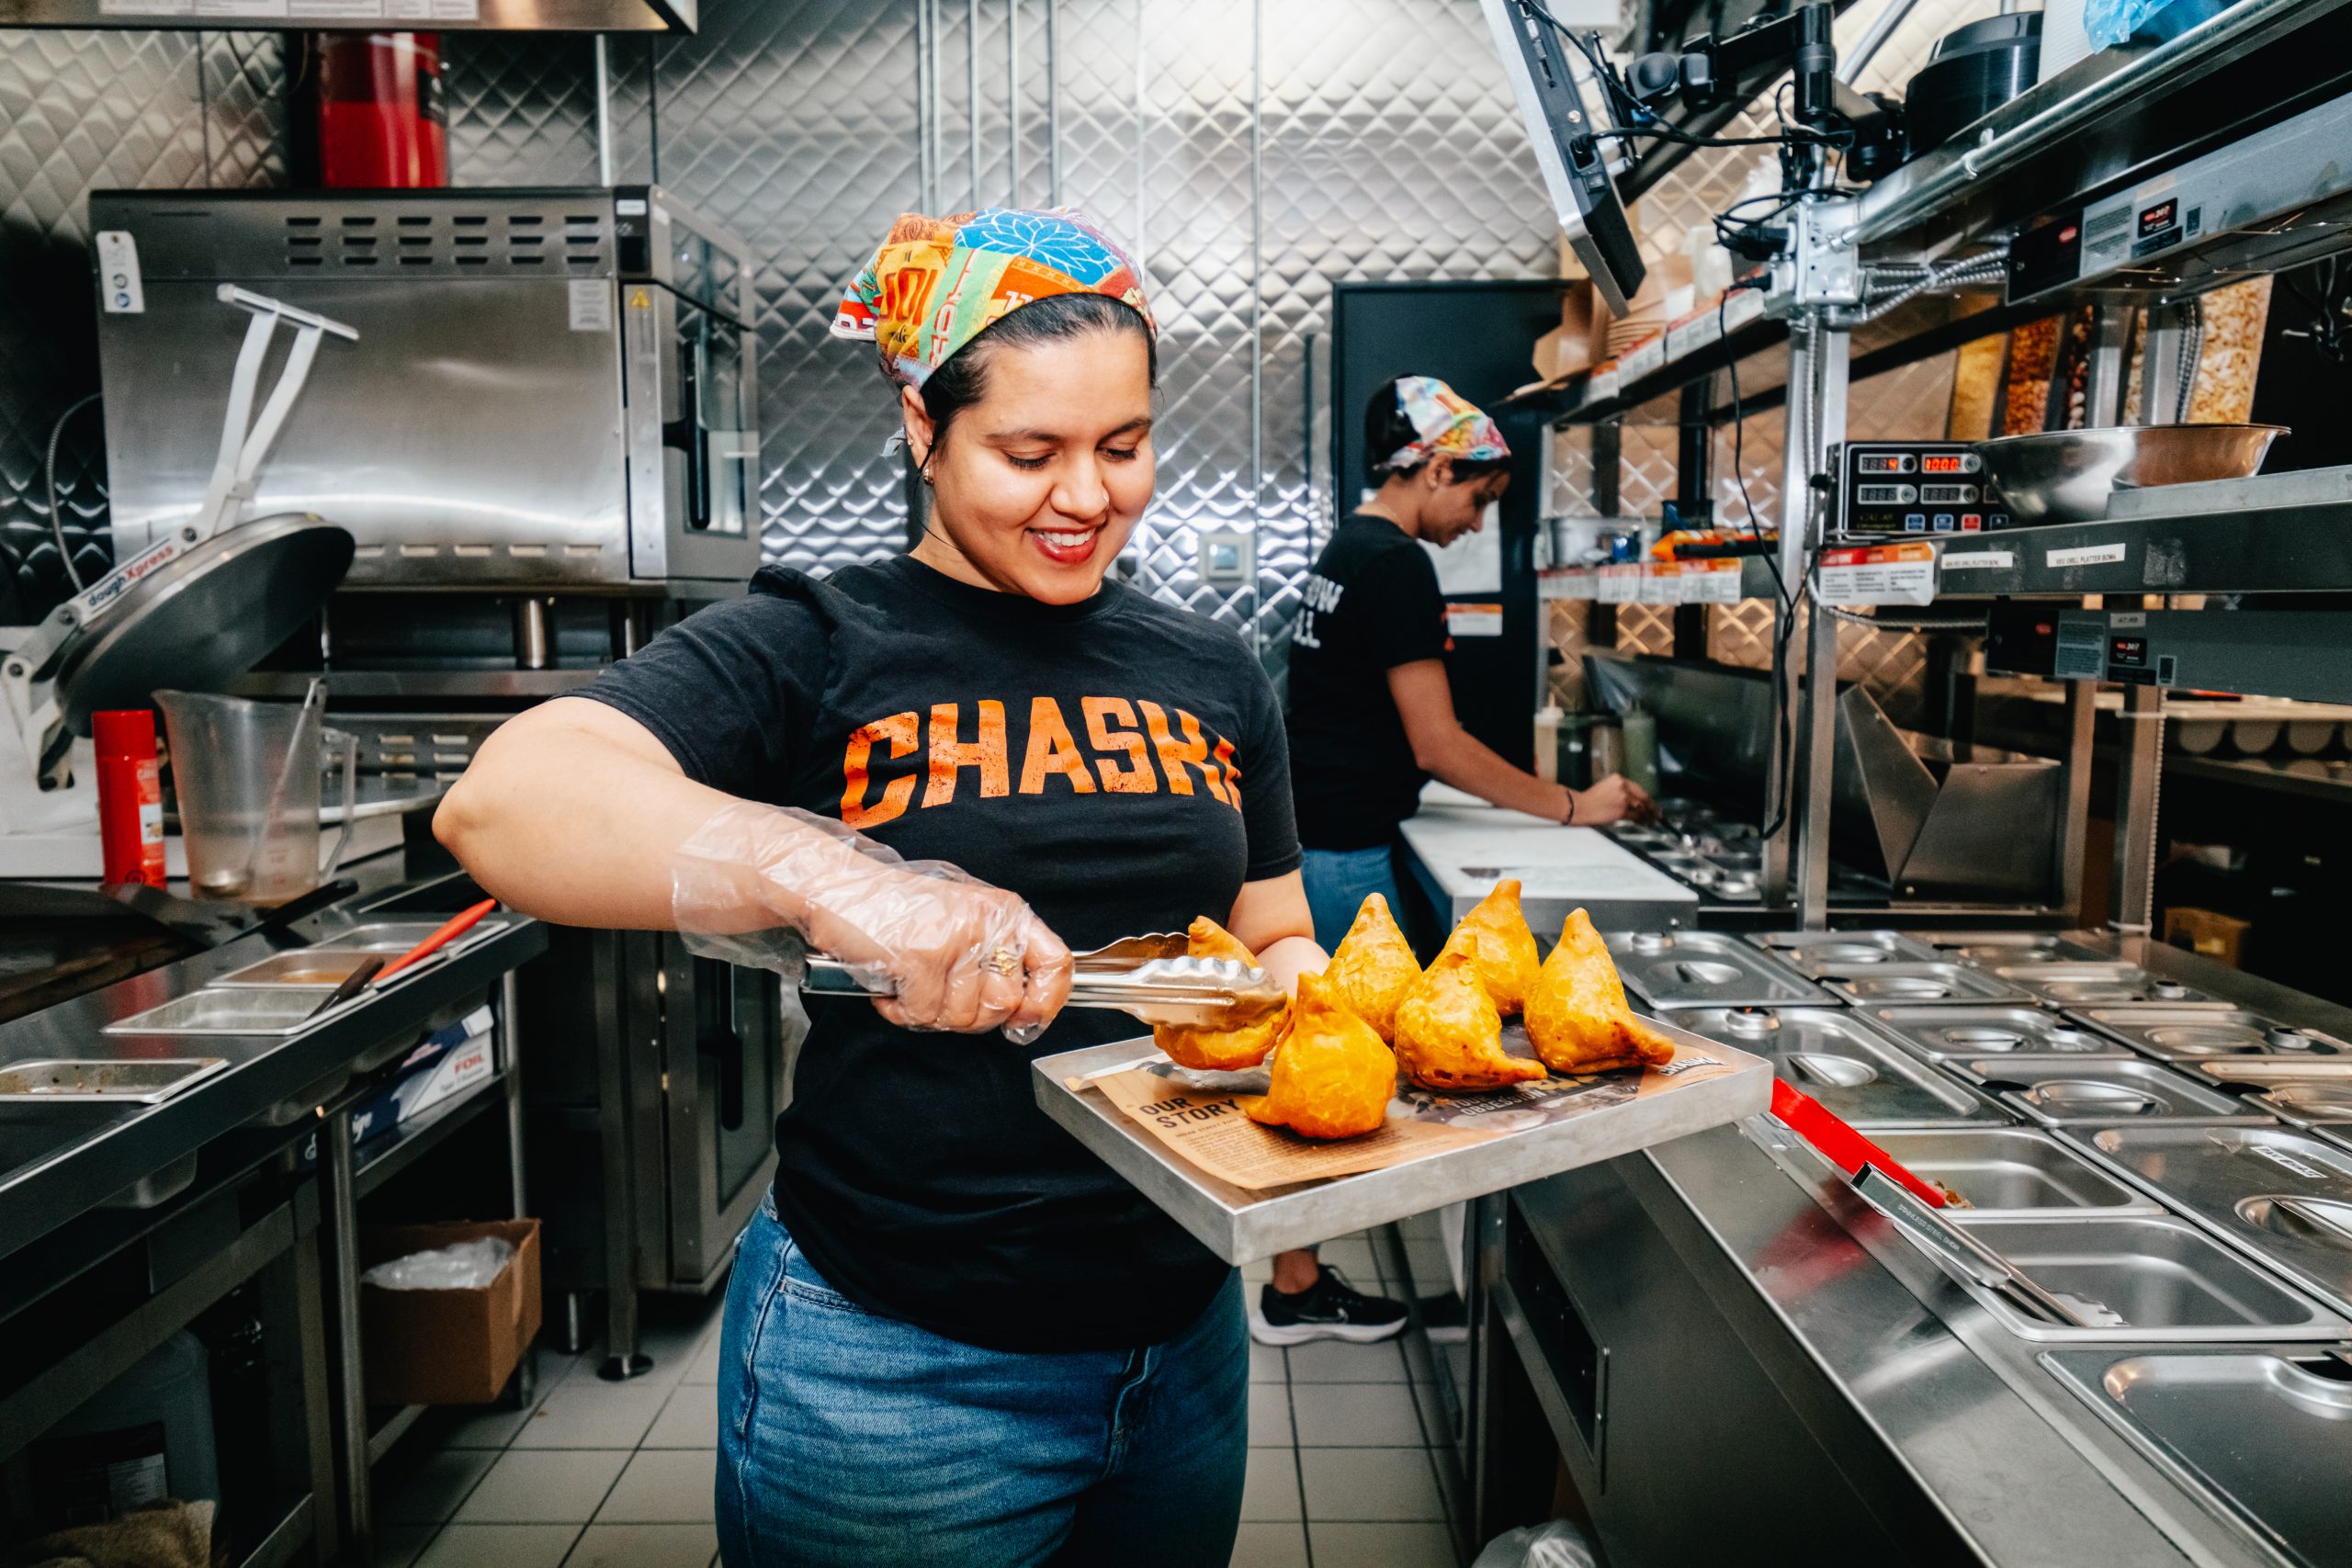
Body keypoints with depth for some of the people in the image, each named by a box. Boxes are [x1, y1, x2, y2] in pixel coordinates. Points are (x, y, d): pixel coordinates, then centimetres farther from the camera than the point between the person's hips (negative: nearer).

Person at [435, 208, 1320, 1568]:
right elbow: (499, 803, -24)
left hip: (1182, 1338, 6)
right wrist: (830, 872, -39)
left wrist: (1306, 994, -10)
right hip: (895, 1370, -5)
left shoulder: (1214, 676, 6)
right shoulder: (819, 647, -10)